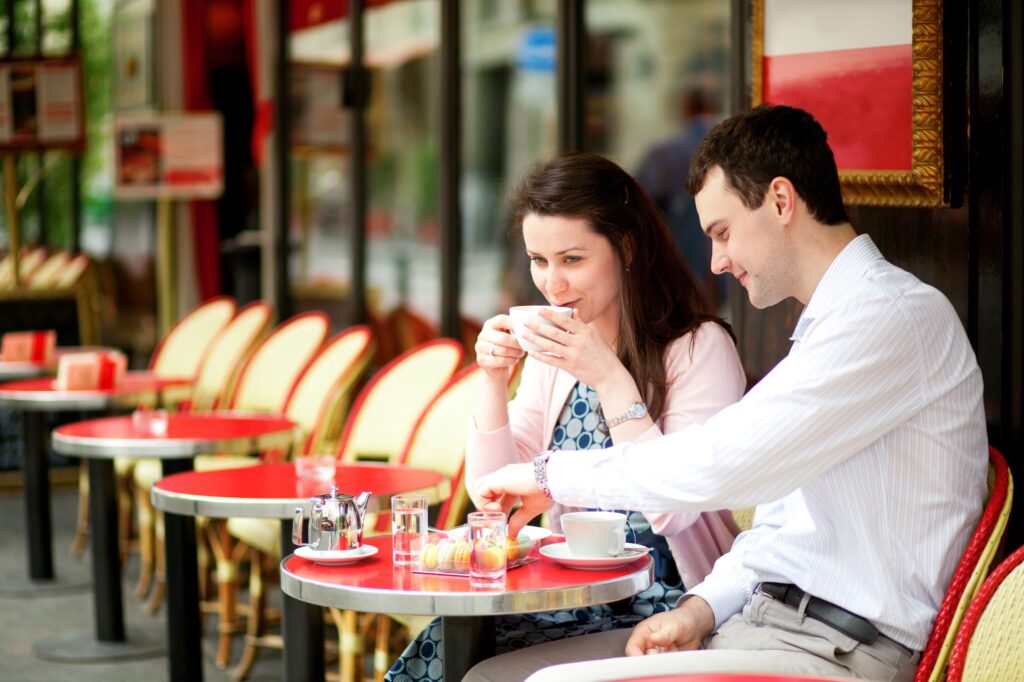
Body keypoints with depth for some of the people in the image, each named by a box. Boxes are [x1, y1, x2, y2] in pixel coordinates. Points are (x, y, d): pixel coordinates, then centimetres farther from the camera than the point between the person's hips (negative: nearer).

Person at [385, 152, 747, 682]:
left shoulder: (700, 347, -12)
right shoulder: (551, 349, 9)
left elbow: (674, 510, -21)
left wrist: (610, 379, -24)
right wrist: (495, 379, -6)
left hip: (661, 603, -6)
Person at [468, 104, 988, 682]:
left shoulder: (895, 315, -13)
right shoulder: (830, 326, 21)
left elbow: (722, 464, -19)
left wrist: (554, 474, -7)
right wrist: (703, 607, 4)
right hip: (760, 620, 10)